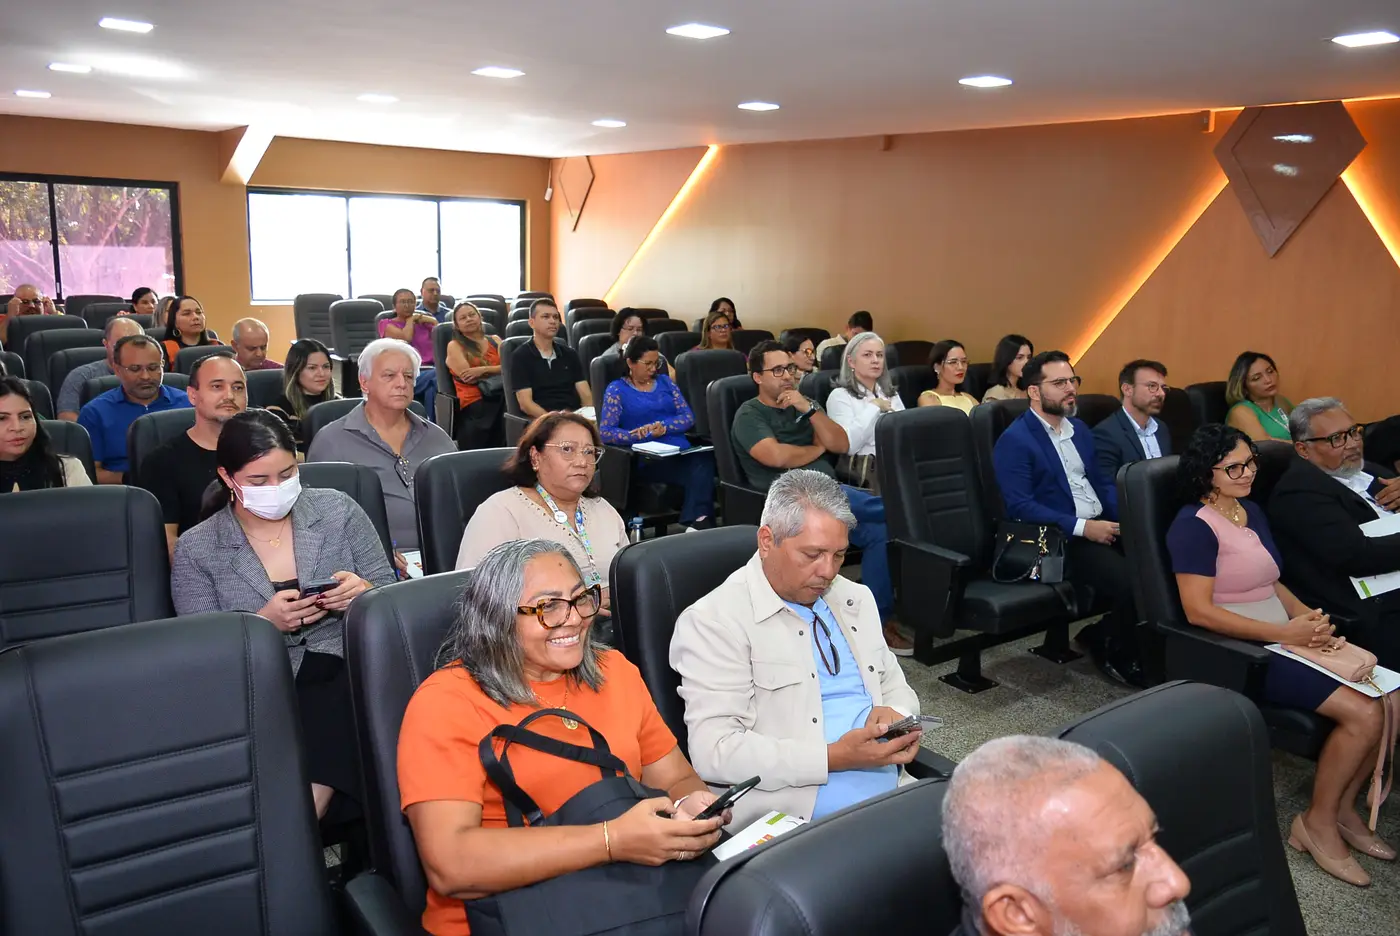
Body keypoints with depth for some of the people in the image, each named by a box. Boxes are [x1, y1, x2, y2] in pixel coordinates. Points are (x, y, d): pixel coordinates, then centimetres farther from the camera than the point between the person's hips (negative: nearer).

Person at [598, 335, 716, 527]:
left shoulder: (665, 382, 21)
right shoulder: (617, 389, 9)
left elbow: (688, 416, 11)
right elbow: (605, 432, -3)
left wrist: (664, 427, -9)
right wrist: (641, 435, -18)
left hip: (681, 451, 4)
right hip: (646, 459, -4)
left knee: (704, 461, -35)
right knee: (698, 475, -35)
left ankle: (697, 523, -40)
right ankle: (701, 521, -32)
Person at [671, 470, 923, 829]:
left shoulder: (856, 599, 16)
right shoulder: (713, 621, -7)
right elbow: (714, 751, -15)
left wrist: (896, 716, 1)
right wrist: (834, 758, -20)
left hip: (893, 798, 7)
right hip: (793, 818, -7)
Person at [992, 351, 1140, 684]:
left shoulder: (1079, 429, 18)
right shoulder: (1014, 441, -8)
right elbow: (1020, 507, -17)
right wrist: (1082, 527, -21)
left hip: (1103, 526, 8)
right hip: (1060, 540, -8)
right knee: (1131, 582, -26)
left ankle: (1103, 632, 6)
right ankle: (1115, 652, 3)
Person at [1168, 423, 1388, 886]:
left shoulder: (1252, 511, 13)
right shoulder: (1194, 526, -14)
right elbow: (1198, 610, -19)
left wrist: (1310, 617, -2)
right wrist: (1285, 633, -19)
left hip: (1285, 638, 8)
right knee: (1363, 713, -19)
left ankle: (1343, 809, 10)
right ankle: (1318, 822, 1)